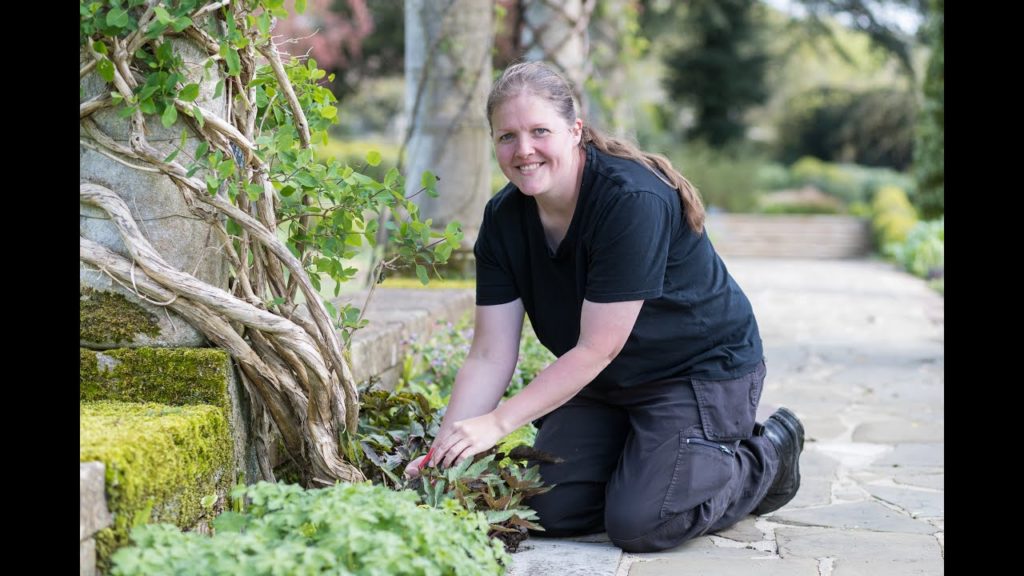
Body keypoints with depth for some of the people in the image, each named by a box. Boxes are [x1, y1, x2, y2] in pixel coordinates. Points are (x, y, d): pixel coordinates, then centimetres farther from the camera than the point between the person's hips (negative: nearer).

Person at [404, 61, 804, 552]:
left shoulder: (633, 201, -29)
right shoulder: (504, 218, -8)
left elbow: (597, 348, -29)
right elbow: (489, 357, -10)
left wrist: (497, 423, -31)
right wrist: (444, 452, -21)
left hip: (702, 370, -6)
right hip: (608, 383, 7)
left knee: (637, 525, -17)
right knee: (550, 511, -5)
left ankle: (764, 458, 8)